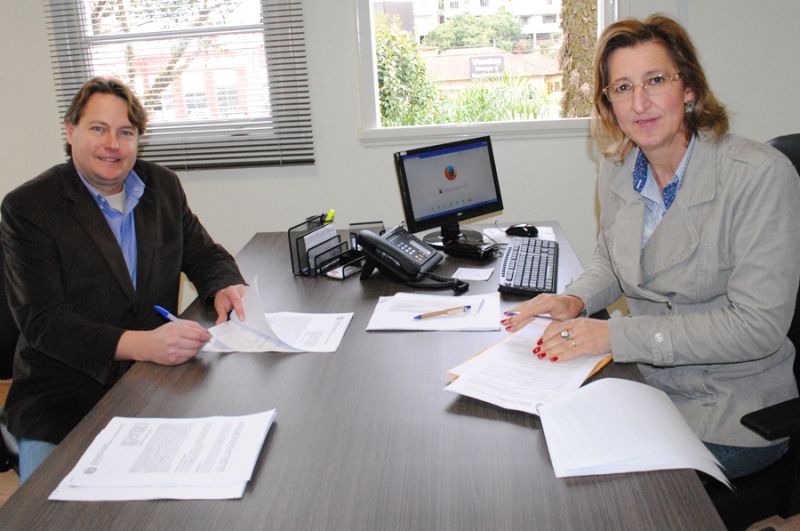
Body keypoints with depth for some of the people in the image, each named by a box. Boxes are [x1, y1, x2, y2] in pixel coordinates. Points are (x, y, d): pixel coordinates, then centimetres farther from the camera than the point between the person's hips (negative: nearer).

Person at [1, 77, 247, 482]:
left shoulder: (164, 186, 7)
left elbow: (204, 254, 16)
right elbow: (42, 320, -15)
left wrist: (225, 286, -10)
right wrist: (140, 344, -31)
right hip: (63, 400, -3)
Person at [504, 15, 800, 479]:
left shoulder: (762, 175, -19)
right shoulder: (618, 169, 2)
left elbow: (757, 326, -23)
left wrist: (617, 335, -26)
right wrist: (576, 300, -5)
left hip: (732, 411, -5)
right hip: (647, 383, 6)